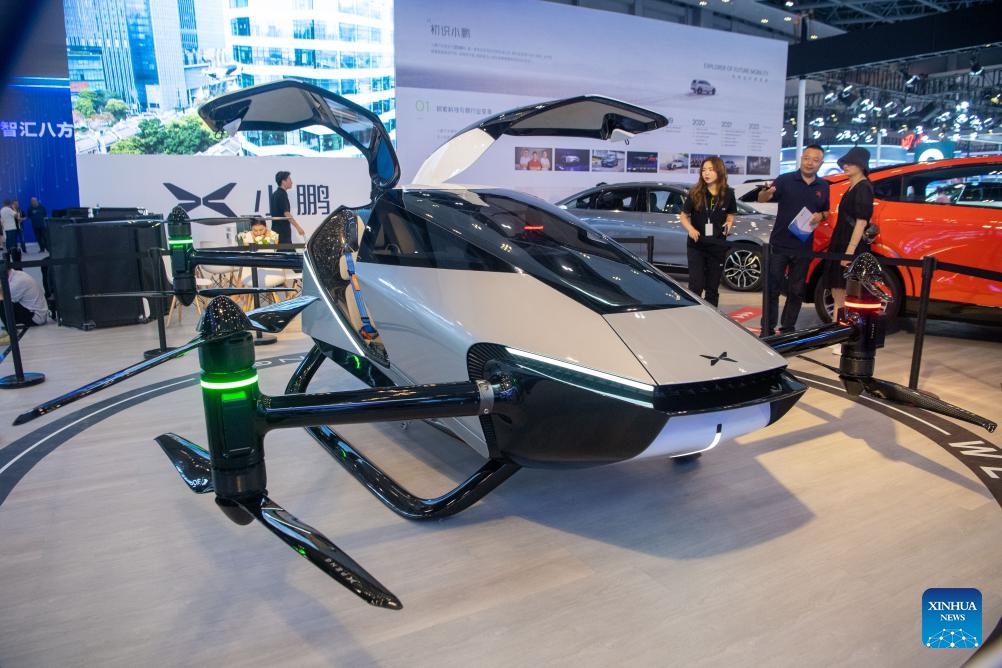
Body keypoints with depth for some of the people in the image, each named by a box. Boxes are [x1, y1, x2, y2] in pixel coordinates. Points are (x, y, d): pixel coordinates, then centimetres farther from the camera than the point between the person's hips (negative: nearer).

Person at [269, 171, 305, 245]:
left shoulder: (275, 194, 16)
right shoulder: (282, 194, -13)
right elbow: (286, 213, -20)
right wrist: (298, 227, -19)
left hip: (276, 230, 10)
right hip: (283, 232, -10)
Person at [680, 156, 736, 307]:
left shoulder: (728, 193, -1)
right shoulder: (695, 193, -6)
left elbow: (730, 214, 14)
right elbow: (683, 215, 2)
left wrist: (729, 223, -9)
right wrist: (690, 228, -18)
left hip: (717, 247, 2)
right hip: (696, 246, -2)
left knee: (712, 288, 10)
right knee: (695, 287, -4)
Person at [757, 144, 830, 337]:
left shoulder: (823, 187, 7)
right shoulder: (785, 180, -4)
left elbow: (828, 212, 16)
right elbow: (761, 199, -13)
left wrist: (821, 216, -8)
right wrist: (767, 193, -37)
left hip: (803, 248, 3)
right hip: (779, 244, -3)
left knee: (796, 291, 11)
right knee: (772, 288, -1)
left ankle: (788, 328, 22)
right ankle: (767, 329, 5)